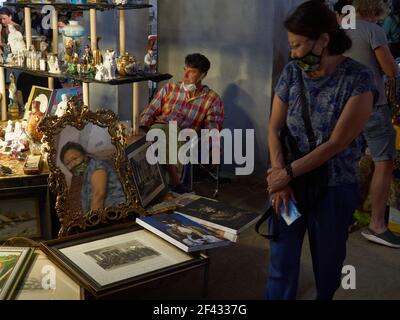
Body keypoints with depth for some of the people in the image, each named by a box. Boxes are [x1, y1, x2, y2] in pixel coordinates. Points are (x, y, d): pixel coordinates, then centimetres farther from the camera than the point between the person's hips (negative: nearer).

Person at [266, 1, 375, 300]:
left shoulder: (358, 79, -14)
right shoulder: (292, 72, -1)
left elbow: (337, 143, -17)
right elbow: (274, 129, -1)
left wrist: (288, 172, -16)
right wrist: (279, 175, -13)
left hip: (334, 188, -3)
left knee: (328, 263, 15)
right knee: (281, 265, 7)